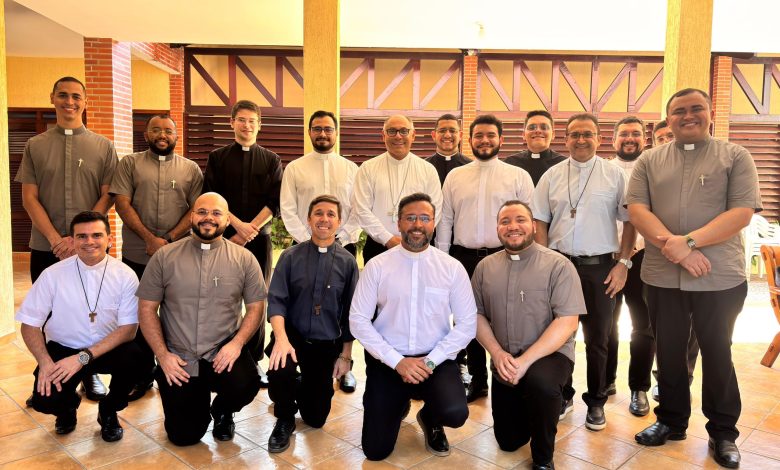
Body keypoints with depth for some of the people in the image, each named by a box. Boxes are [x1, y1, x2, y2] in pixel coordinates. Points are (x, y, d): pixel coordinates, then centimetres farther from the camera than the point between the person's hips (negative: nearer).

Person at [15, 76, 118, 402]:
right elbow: (29, 198, 2)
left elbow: (107, 197, -1)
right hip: (45, 248, 1)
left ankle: (90, 373, 23)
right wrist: (56, 239, -10)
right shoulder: (35, 146, 6)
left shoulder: (103, 146, 3)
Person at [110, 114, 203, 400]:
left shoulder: (191, 169, 8)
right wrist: (150, 239, -13)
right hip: (137, 255, 1)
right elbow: (122, 204, -2)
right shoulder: (130, 164, 7)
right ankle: (143, 374, 21)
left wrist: (169, 240, -11)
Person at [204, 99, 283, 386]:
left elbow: (275, 203, 1)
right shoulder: (217, 158, 8)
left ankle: (255, 361, 13)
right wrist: (238, 225, -12)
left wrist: (250, 230, -10)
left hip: (260, 238, 1)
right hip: (225, 238, 0)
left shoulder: (271, 160, 9)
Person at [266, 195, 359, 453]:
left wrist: (345, 355, 0)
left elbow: (350, 312, -1)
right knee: (280, 370, -35)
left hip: (327, 344, 1)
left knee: (316, 417, 9)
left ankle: (302, 389, 46)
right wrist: (281, 338, -27)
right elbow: (276, 300, -11)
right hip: (292, 335, -1)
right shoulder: (291, 256, -6)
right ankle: (284, 420, -2)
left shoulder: (347, 262, -5)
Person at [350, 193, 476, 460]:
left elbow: (467, 324, -3)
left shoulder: (452, 267, -3)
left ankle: (430, 419, 12)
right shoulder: (377, 266, -5)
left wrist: (430, 361, -13)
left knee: (455, 413, -28)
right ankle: (399, 405, 34)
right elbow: (358, 321, -6)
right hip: (387, 361, 0)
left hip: (436, 360, 0)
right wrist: (397, 361, -14)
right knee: (375, 450, 0)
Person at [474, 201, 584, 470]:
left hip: (548, 354, -4)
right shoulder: (485, 267, 3)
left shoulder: (558, 265, -10)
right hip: (504, 361, 4)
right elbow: (477, 315, 3)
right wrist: (497, 353, -14)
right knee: (509, 442, 10)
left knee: (541, 382, -38)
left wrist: (526, 360, -24)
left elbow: (567, 322, -17)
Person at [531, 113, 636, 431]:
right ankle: (562, 396, 28)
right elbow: (540, 222, 5)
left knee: (597, 339, 10)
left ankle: (596, 402, 26)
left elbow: (629, 222, 0)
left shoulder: (615, 175, 0)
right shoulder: (551, 176, 5)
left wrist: (623, 264, -6)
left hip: (600, 267, -1)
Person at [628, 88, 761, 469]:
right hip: (662, 277, 2)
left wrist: (689, 241, -20)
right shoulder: (649, 161, 7)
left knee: (717, 353, 11)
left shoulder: (735, 157, 2)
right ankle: (670, 420, 31)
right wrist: (671, 246, -18)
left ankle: (723, 431, 28)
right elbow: (636, 209, -3)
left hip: (720, 278, -2)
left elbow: (742, 212, -9)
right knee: (669, 352, 13)